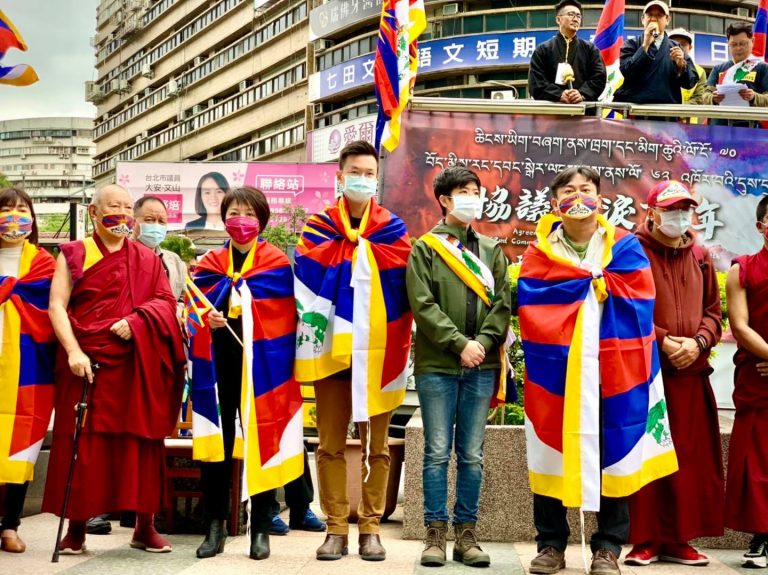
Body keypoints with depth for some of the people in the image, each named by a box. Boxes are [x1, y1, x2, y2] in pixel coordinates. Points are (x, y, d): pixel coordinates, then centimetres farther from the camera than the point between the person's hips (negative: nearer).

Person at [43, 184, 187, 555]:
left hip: (137, 363, 2)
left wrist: (135, 321, -14)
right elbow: (57, 306, -4)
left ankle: (145, 527, 10)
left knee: (140, 440, 2)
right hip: (86, 361, -2)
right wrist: (73, 351, -18)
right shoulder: (74, 254, 6)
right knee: (81, 441, -1)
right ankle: (76, 527, 7)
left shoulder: (148, 260, 13)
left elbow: (166, 301, 6)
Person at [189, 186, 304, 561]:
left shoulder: (277, 265, 4)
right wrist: (206, 320, -10)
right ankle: (214, 527, 13)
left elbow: (284, 320, -1)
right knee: (214, 444, 3)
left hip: (260, 366, -2)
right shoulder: (208, 266, 13)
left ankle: (261, 530, 12)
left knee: (262, 443, 1)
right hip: (218, 365, 3)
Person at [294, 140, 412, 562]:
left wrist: (398, 348, -6)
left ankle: (370, 527, 14)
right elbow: (307, 286, -2)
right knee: (331, 444, 4)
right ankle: (336, 528, 11)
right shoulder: (318, 228, 7)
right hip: (331, 349, 0)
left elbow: (402, 288, 2)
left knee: (375, 444, 6)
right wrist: (313, 330, -13)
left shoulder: (393, 230, 8)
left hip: (377, 352, 0)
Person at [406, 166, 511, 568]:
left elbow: (502, 303, 7)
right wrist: (459, 343, -13)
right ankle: (435, 533, 7)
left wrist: (484, 342, -9)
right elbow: (423, 305, -6)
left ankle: (466, 534, 12)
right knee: (438, 452, 0)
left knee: (472, 454, 6)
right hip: (437, 364, -3)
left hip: (481, 366, 3)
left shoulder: (492, 250, 15)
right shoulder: (425, 248, 4)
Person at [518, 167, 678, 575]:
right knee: (552, 454, 5)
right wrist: (596, 279, -12)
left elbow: (640, 302, -6)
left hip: (614, 370, 0)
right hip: (556, 371, 0)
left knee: (613, 455, 4)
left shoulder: (625, 247, 7)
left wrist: (589, 281, -10)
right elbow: (532, 308, -10)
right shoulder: (540, 252, 5)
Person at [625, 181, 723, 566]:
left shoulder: (700, 257, 15)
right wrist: (663, 342, -15)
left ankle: (678, 539, 16)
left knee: (690, 458, 6)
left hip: (691, 372, 5)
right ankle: (643, 540, 6)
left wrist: (698, 342, -4)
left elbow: (712, 310, 15)